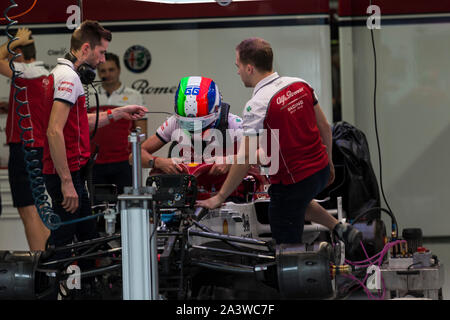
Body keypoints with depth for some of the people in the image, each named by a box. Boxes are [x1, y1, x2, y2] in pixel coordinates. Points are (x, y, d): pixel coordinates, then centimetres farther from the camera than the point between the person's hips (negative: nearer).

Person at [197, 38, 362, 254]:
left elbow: (245, 158, -23)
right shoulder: (300, 85, -1)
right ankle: (340, 229, 26)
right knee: (298, 200, 38)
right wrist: (328, 163, 22)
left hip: (293, 182, -8)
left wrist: (219, 197, -15)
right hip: (320, 170, 8)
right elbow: (324, 128, 8)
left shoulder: (257, 105, -21)